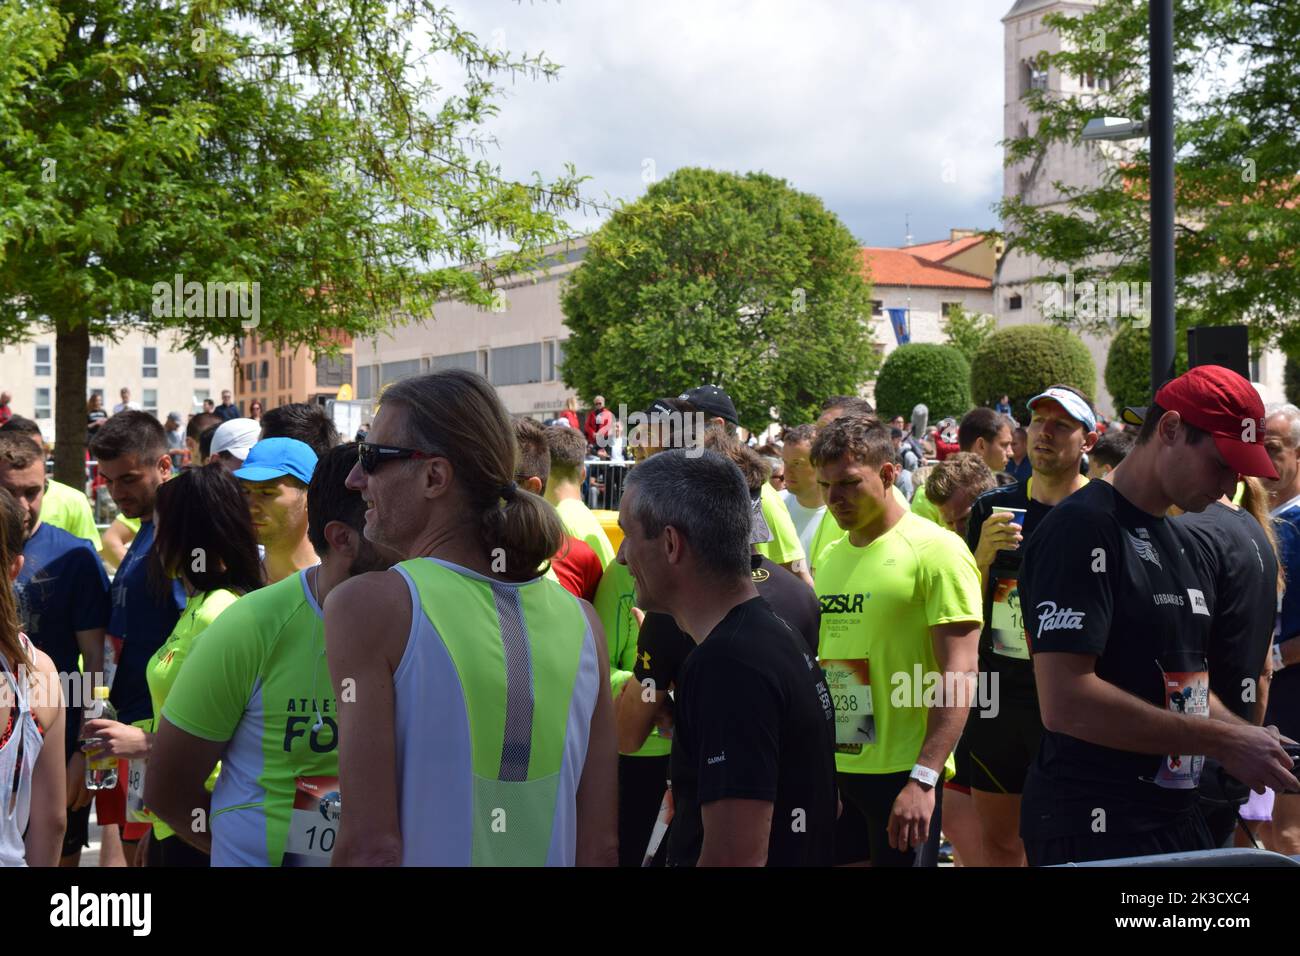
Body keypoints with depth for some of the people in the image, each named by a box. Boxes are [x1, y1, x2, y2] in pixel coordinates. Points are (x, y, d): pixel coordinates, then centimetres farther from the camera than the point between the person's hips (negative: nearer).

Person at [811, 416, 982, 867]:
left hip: (902, 774, -6)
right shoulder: (830, 558, 11)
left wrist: (923, 779, -21)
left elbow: (959, 673, -15)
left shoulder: (936, 550, -10)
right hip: (831, 768, 6)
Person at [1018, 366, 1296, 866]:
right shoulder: (1082, 528, -15)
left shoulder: (1175, 542, 15)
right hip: (1094, 825, -9)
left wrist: (1251, 737, 5)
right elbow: (1064, 702, -25)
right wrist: (1221, 740, -18)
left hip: (1177, 818, 9)